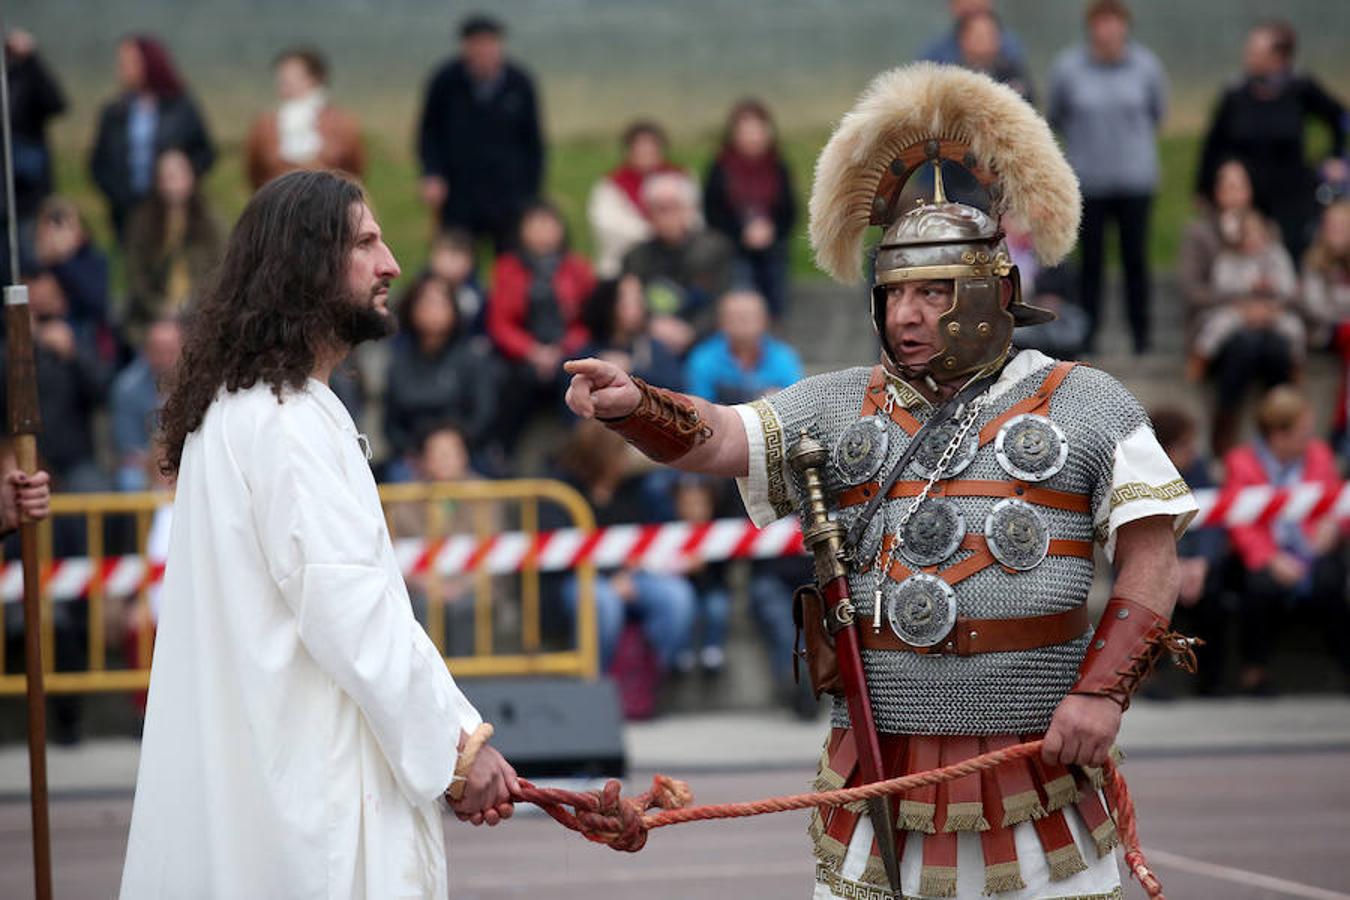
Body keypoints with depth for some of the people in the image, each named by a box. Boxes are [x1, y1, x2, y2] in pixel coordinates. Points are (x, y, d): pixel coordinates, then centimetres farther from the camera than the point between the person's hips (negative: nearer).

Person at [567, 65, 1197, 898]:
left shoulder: (1084, 406, 3)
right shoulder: (839, 410, 10)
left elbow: (1152, 561, -1)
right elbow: (713, 439, -2)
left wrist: (1103, 689, -12)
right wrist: (632, 405, -23)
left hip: (1035, 770, -2)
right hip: (878, 781, 2)